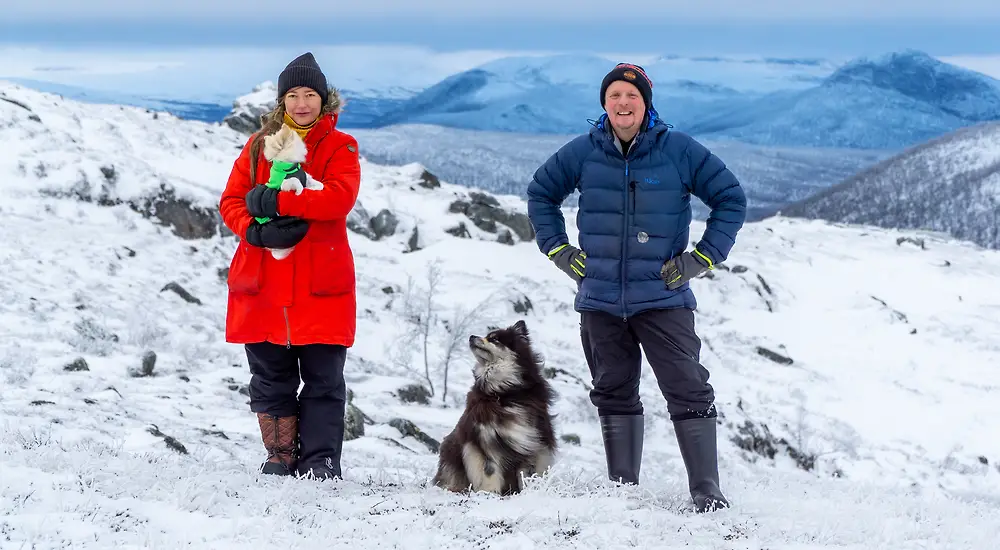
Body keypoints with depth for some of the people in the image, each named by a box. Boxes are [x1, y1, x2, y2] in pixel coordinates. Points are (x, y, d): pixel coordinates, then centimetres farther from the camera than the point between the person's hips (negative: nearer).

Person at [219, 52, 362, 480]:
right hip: (263, 284, 3)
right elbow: (231, 202, 4)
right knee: (271, 380, 7)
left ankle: (320, 463, 4)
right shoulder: (258, 145, 12)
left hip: (321, 286, -2)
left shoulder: (340, 147, 4)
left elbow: (340, 197, -14)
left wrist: (276, 202, -20)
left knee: (323, 380, -1)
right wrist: (257, 230, -17)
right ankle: (280, 459, 15)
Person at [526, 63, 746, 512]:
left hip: (663, 298, -3)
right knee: (614, 394, 11)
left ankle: (707, 492, -7)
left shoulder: (679, 151, -5)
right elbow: (540, 193, 18)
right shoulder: (582, 152, 2)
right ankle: (622, 489, 21)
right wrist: (558, 249, 9)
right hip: (600, 299, 3)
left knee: (688, 392, -9)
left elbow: (731, 200, 3)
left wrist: (702, 258, -2)